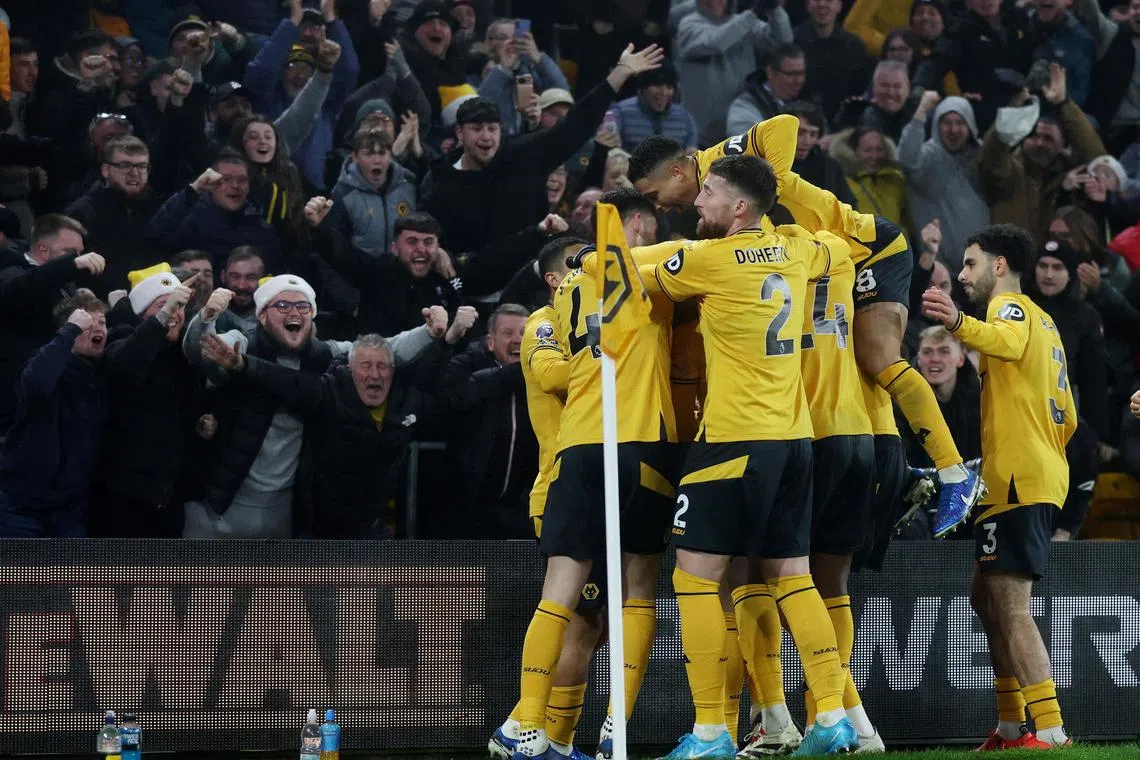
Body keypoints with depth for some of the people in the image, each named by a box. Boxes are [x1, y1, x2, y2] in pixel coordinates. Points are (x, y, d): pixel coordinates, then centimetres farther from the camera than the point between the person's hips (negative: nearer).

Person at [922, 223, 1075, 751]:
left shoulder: (1011, 305, -5)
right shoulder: (1043, 322, 25)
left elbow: (1009, 340, -32)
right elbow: (1067, 417, 27)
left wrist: (959, 324, -51)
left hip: (1017, 481, -10)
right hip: (1044, 478, 10)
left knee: (1010, 607, -14)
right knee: (986, 598, 17)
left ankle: (1050, 732, -20)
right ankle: (1012, 728, 19)